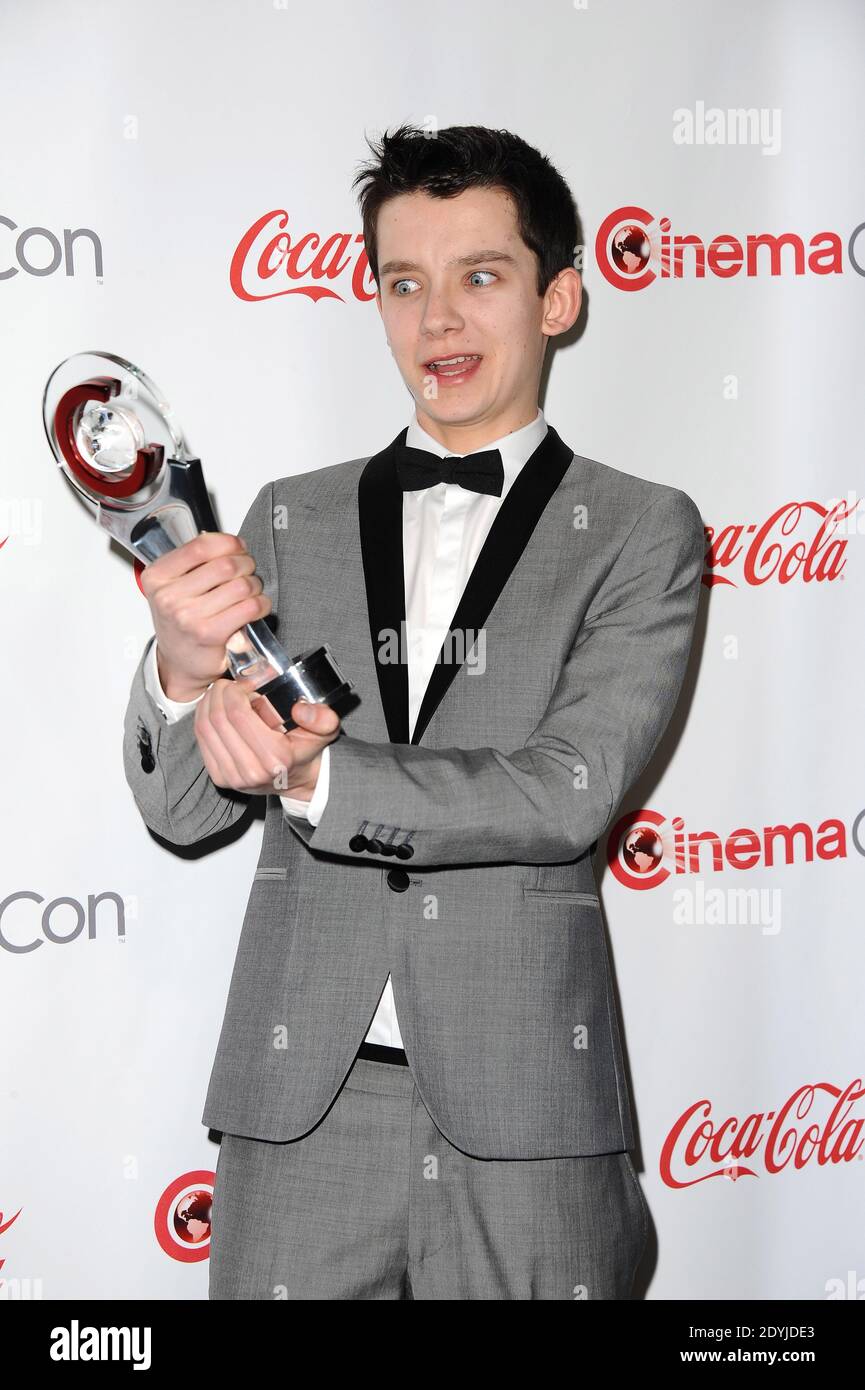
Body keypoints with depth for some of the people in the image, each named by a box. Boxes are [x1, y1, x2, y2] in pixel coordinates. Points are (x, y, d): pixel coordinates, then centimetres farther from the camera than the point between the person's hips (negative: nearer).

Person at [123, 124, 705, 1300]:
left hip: (526, 1114, -2)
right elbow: (181, 808, 5)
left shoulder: (641, 532, 1)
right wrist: (185, 671, -17)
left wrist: (319, 780, -24)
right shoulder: (293, 520, 9)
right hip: (301, 1101, 2)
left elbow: (569, 793, -12)